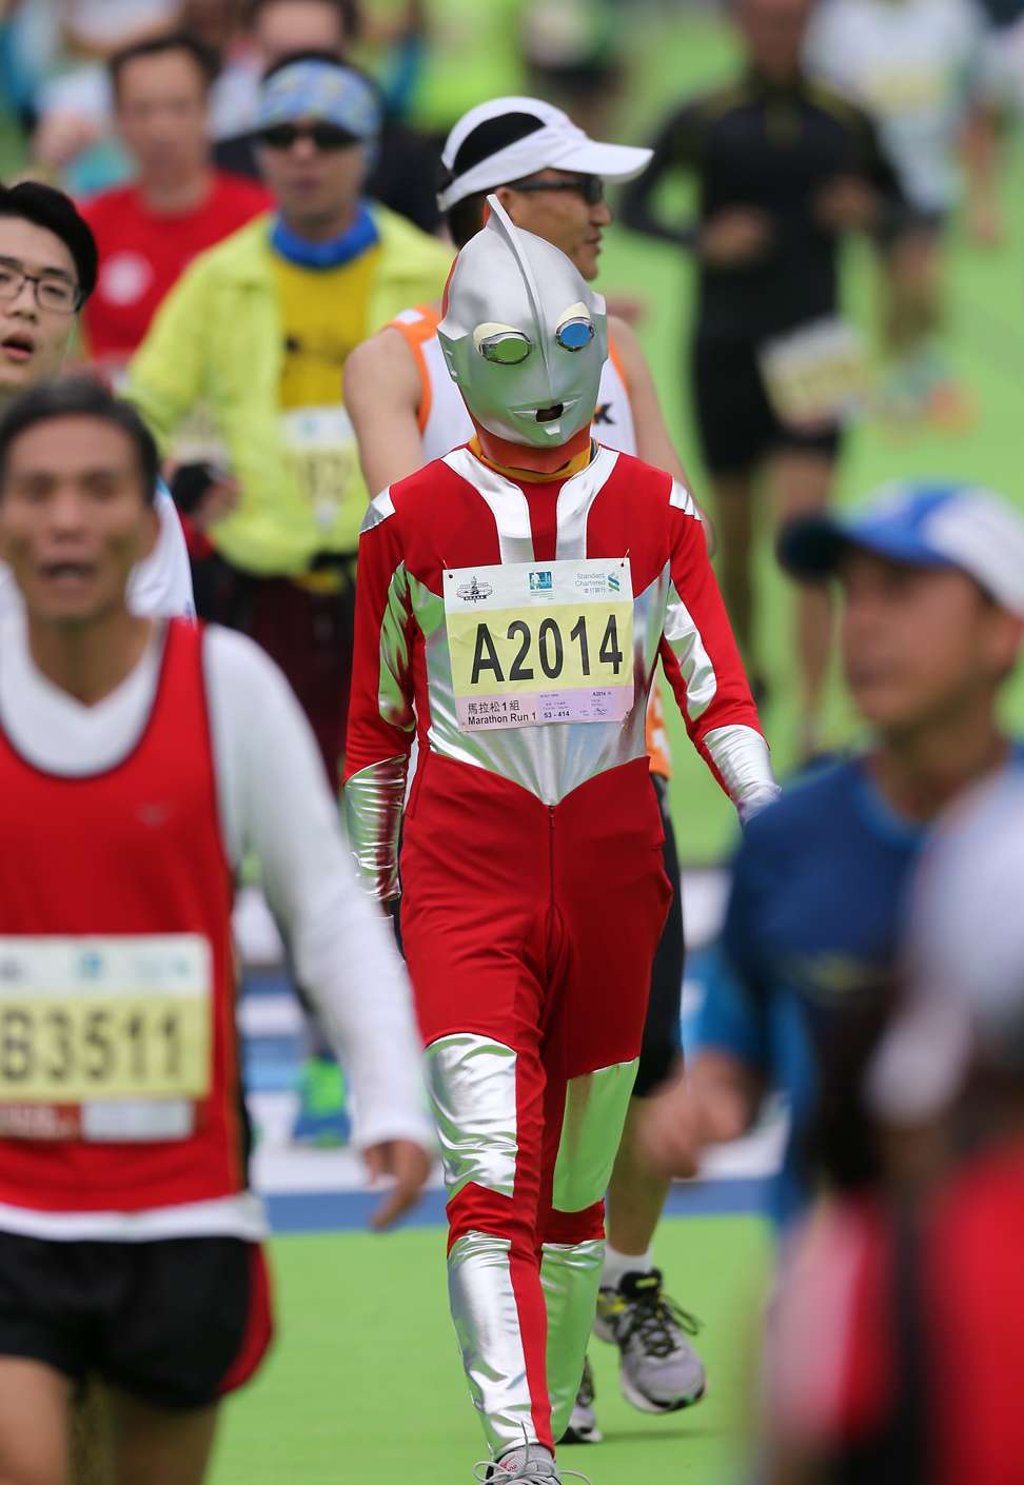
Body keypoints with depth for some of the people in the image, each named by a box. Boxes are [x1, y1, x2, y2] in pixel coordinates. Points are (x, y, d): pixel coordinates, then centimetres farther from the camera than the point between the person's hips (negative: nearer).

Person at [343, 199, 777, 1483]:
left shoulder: (653, 512, 6)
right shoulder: (413, 520, 3)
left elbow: (712, 687, 5)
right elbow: (377, 718, 12)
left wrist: (765, 812, -11)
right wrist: (368, 880, 15)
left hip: (612, 875, 2)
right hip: (465, 881, -2)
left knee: (578, 1174, 9)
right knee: (494, 1169, -16)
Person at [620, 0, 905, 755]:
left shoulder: (845, 122, 3)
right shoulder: (704, 121, -2)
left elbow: (894, 197, 16)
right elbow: (633, 206, 2)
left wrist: (867, 210, -7)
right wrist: (702, 239, -16)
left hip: (810, 350, 0)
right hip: (725, 345, 0)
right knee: (736, 529, 10)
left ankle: (814, 727, -18)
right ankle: (746, 664, 38)